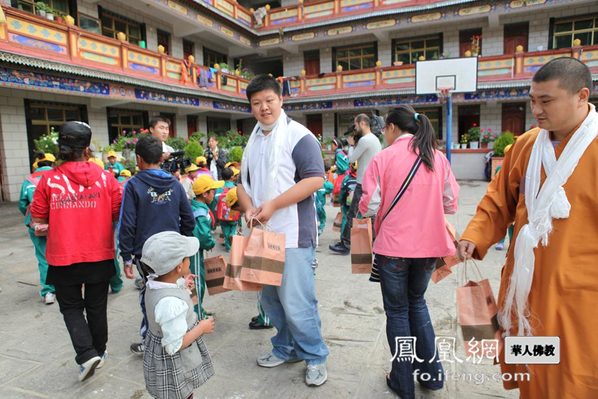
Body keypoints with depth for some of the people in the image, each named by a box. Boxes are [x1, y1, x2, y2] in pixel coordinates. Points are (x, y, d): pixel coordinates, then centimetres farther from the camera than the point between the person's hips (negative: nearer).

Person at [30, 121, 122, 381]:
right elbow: (120, 216, -3)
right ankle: (99, 351, 34)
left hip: (63, 258, -1)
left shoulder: (48, 180, -7)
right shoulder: (105, 177, -8)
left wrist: (62, 224, 13)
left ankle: (86, 354, 4)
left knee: (72, 307, 17)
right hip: (100, 256, 1)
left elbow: (38, 224, -2)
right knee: (97, 307, 18)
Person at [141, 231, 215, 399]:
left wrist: (182, 287, 5)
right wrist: (201, 328, -20)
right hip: (173, 364, -9)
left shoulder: (154, 283, -9)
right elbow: (175, 346, -32)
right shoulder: (171, 302, -37)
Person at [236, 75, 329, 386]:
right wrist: (249, 207, -2)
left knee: (296, 302, -4)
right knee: (270, 297, 17)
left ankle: (315, 357, 19)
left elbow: (315, 179, -18)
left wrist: (273, 205, -20)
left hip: (292, 234, -7)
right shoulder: (253, 141, 15)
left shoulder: (298, 135, -9)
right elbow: (244, 182, 19)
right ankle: (285, 349, 36)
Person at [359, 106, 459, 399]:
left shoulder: (384, 158, -10)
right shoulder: (437, 157, 2)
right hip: (429, 245, 4)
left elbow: (369, 206, -12)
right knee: (417, 302, 25)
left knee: (397, 310, 12)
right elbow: (450, 203, 4)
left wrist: (362, 205, 9)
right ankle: (431, 373, 30)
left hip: (393, 246, -4)